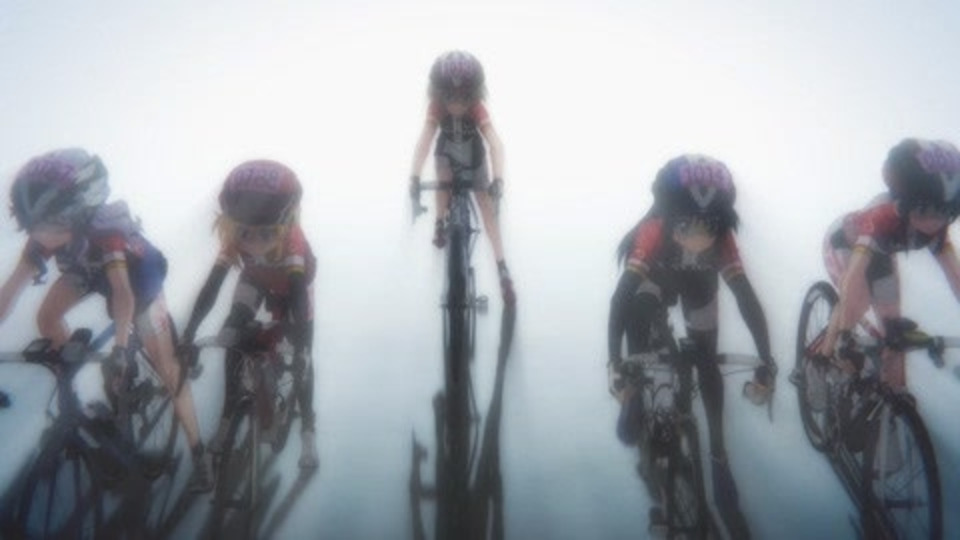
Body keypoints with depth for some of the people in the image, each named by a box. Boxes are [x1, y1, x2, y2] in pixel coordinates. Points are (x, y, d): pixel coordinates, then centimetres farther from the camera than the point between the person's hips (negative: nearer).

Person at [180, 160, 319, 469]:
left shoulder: (293, 242, -43)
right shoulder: (233, 237, -35)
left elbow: (298, 296, -46)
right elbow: (212, 285, -35)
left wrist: (300, 350, -53)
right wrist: (189, 333, -42)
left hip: (291, 284, -2)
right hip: (255, 279, 2)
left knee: (301, 356, -7)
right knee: (232, 342, -11)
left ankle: (308, 428, 11)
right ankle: (227, 417, 9)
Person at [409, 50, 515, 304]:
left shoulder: (477, 110, -36)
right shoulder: (436, 108, -33)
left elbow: (495, 143, -45)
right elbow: (424, 140, -43)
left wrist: (498, 178, -60)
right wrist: (414, 176, -56)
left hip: (474, 160, -3)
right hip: (447, 155, 3)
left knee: (488, 210, -3)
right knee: (444, 177, -25)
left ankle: (502, 269, 0)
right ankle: (440, 224, 5)